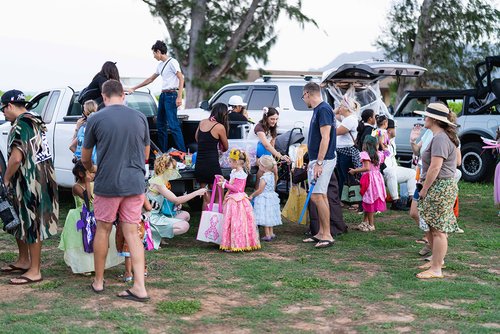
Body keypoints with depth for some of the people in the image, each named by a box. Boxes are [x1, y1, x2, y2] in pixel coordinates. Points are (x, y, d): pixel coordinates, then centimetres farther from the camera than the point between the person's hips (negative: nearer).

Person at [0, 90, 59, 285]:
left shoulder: (21, 125, -17)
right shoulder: (34, 121, 14)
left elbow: (16, 157, -27)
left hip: (30, 182, -10)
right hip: (41, 178, 10)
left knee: (31, 224, -3)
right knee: (20, 221, 21)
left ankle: (34, 272, 5)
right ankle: (24, 261, 33)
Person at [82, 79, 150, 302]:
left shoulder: (96, 119, -6)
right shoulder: (140, 118, 3)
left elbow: (85, 158, 5)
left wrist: (91, 169, 27)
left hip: (107, 184, -3)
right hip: (134, 183, 3)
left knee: (103, 230, 13)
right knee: (132, 234, 6)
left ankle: (98, 281, 24)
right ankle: (139, 287, 1)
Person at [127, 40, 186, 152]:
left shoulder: (172, 62, -7)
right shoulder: (160, 65, 19)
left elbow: (181, 79, -13)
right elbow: (150, 79, 29)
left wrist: (179, 97, -21)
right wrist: (134, 88, 31)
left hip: (171, 95, -9)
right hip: (163, 95, 9)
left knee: (173, 125, -14)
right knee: (160, 124, 10)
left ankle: (182, 152, -14)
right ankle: (163, 151, 15)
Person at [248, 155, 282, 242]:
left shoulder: (264, 178, -21)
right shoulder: (271, 175, 4)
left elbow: (260, 190, -19)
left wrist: (252, 196, -7)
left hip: (264, 199, -9)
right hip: (271, 198, 9)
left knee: (265, 217, -1)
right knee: (269, 217, 17)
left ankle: (267, 235, 1)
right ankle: (271, 234, 24)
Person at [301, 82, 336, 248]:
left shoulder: (323, 109, -15)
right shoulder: (318, 110, 15)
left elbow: (325, 138, -22)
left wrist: (319, 163, -23)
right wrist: (312, 161, 23)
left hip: (323, 160, -10)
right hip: (317, 160, 10)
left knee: (317, 196, -12)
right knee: (321, 196, 11)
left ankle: (327, 235, -9)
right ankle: (321, 233, 16)